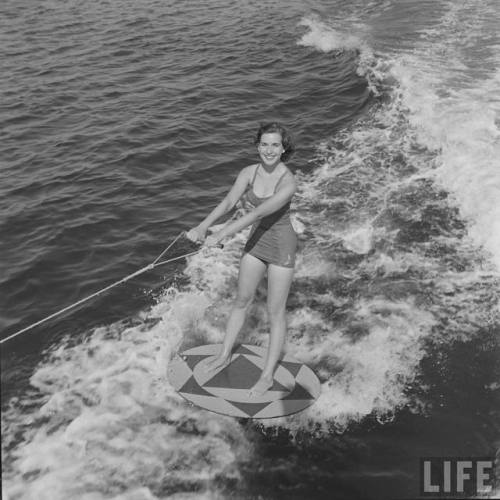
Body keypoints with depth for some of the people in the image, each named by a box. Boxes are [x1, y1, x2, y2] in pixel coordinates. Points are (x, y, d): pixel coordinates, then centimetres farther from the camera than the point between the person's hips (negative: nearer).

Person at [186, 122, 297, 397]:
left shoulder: (288, 182, -25)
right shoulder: (249, 172, -7)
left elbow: (258, 213, -34)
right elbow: (228, 202, -18)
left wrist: (221, 235, -40)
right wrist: (203, 225, -35)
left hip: (281, 246, -6)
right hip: (256, 241, 6)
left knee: (275, 313, 3)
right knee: (242, 301, 18)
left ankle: (267, 376, 16)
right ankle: (225, 355, 36)